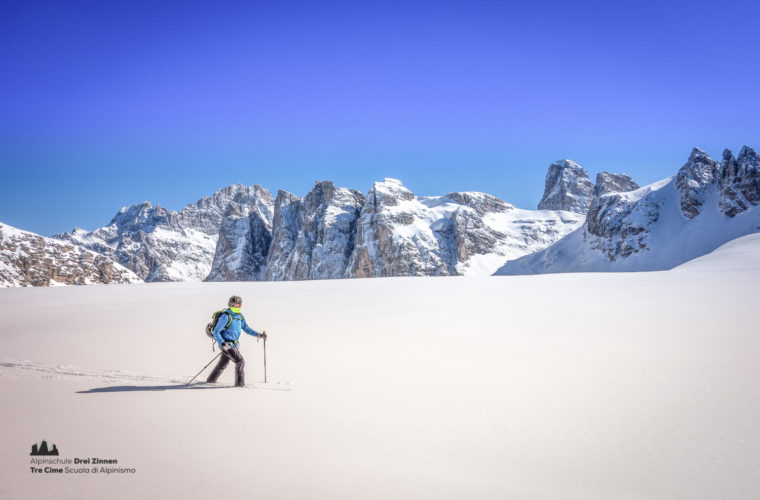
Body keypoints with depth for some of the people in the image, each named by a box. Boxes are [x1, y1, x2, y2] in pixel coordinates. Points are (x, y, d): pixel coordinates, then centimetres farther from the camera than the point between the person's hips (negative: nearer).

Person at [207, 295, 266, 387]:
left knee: (223, 364, 21)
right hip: (226, 344, -9)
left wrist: (258, 335, 1)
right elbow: (216, 332, -16)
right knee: (240, 361, -14)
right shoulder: (226, 316, -17)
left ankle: (211, 380, 38)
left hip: (233, 345, 9)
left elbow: (246, 328, 13)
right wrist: (222, 343, -29)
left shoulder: (240, 316, 7)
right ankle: (240, 383, -6)